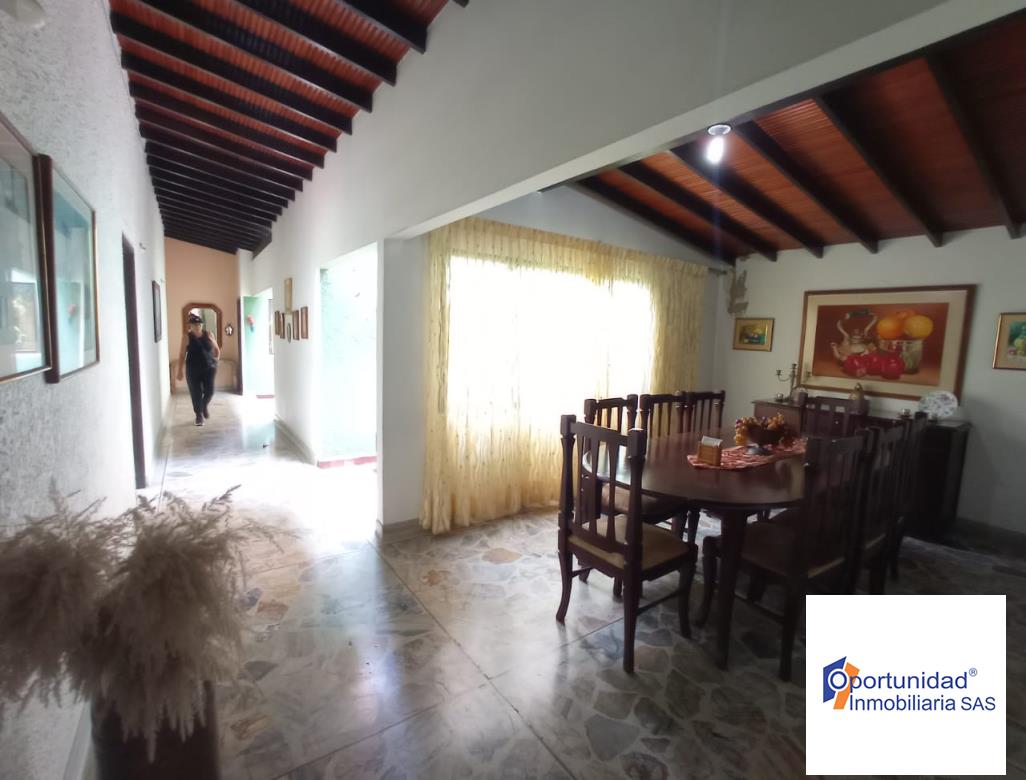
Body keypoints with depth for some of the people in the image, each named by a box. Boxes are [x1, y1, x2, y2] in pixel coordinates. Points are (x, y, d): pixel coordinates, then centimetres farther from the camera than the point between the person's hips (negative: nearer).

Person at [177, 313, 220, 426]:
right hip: (193, 369, -1)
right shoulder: (187, 336, -5)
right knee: (196, 393, 1)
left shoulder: (208, 334, 2)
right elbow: (182, 354, -4)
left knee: (209, 390, -6)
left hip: (209, 368, 1)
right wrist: (180, 371, -5)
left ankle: (205, 405, 27)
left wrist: (215, 362, 9)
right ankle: (199, 415, 19)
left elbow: (217, 349, 14)